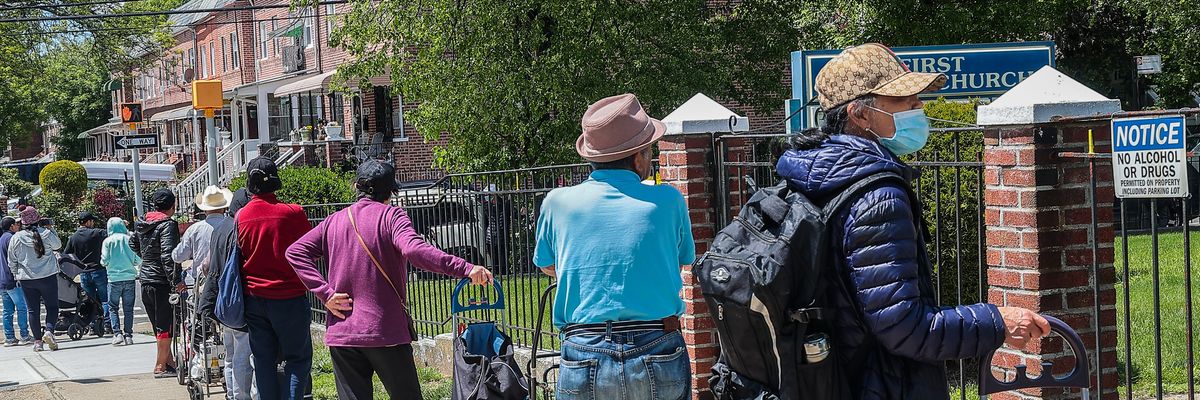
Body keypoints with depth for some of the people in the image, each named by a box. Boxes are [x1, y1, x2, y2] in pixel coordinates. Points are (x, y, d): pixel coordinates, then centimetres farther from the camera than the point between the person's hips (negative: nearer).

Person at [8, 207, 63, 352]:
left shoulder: (16, 238, -3)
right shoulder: (46, 234, -9)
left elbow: (12, 262, 4)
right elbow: (58, 245, 11)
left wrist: (17, 276, 18)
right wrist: (51, 229, 16)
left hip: (26, 280, 2)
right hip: (48, 277, -2)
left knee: (33, 310, 7)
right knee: (52, 307, 6)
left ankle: (38, 341, 8)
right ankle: (49, 331, -16)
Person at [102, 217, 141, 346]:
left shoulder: (108, 241, -4)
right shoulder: (129, 239, 0)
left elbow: (105, 260, -6)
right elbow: (139, 260, -1)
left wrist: (103, 262, 17)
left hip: (114, 278, -2)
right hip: (130, 277, 2)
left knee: (113, 307, 6)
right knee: (128, 308, 8)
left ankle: (117, 334, -7)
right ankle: (128, 335, 4)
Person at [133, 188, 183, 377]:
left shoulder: (142, 224, 10)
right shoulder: (167, 225, -15)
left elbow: (133, 245, 28)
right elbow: (168, 255, -24)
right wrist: (176, 281, -23)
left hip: (145, 281, 8)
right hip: (162, 282, -8)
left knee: (159, 324, 16)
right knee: (166, 325, 0)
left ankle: (169, 360, 24)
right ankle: (161, 366, 2)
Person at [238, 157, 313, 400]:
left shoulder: (241, 217, -2)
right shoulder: (293, 213, -12)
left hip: (254, 300, 4)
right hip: (290, 297, -4)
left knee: (263, 360, 10)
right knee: (298, 357, 6)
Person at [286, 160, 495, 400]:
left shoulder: (333, 222, 10)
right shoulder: (391, 216, -4)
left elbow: (295, 251, 3)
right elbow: (414, 250, -23)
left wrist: (325, 292, -3)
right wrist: (465, 269, -30)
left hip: (340, 334, 4)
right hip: (386, 332, -4)